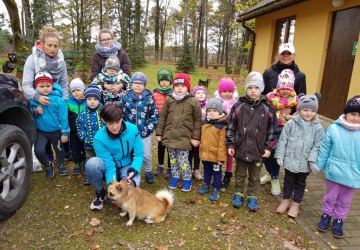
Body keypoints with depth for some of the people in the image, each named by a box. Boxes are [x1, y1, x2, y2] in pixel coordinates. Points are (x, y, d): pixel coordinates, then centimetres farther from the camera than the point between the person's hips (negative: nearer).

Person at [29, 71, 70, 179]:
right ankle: (48, 165, 23)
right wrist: (35, 111, -18)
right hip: (40, 131, 2)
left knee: (59, 149, 17)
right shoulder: (33, 99, -8)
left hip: (56, 131, -1)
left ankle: (60, 164, 48)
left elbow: (63, 117, -14)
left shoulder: (58, 100, -17)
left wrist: (65, 133, -12)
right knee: (39, 151, -10)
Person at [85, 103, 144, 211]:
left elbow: (139, 154, -14)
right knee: (92, 163, -32)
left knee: (133, 183, -34)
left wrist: (133, 171, -31)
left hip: (127, 166, 0)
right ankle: (100, 193, -3)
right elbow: (109, 164, -25)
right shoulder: (99, 138, -23)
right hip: (109, 167, 0)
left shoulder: (132, 129, -19)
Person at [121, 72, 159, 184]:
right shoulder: (126, 97, -2)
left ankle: (148, 172, 29)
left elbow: (155, 114, -3)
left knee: (147, 155, 6)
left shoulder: (149, 98, -5)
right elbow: (122, 114, 2)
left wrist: (150, 127, -8)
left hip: (145, 133, -1)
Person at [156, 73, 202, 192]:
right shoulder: (169, 100, 1)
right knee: (173, 159, 15)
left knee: (183, 160, 0)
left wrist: (196, 137, -4)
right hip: (170, 136, 4)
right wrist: (159, 133, 6)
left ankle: (187, 179, 23)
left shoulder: (193, 101, -7)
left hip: (184, 137, -3)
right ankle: (175, 177, 35)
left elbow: (197, 120, -2)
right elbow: (162, 117, 7)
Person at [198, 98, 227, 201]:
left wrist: (221, 157, -18)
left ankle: (216, 189, 26)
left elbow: (222, 143, -18)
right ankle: (206, 184, 43)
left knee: (216, 173, 11)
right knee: (207, 171, 24)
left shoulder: (222, 126, -17)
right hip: (205, 154, 6)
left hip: (216, 155, -6)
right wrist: (201, 151, 15)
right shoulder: (204, 123, 4)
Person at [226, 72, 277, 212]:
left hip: (258, 150, 0)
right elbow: (231, 127, -2)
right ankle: (238, 194, 37)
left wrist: (269, 147, -3)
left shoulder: (267, 108, -6)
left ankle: (252, 197, 35)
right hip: (240, 148, 0)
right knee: (240, 174, 18)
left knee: (254, 177, 17)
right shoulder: (238, 106, -6)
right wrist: (230, 145, -4)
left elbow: (271, 130, 0)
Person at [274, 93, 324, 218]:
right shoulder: (291, 123, -11)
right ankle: (286, 200, 37)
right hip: (290, 159, 0)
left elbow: (317, 146, -4)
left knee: (300, 183, 17)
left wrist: (312, 160, -13)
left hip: (305, 162, 1)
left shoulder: (317, 127, -8)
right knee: (288, 181, 17)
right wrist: (280, 156, -8)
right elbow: (282, 140, -7)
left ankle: (296, 204, 35)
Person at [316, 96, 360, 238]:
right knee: (331, 197, 18)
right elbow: (325, 149, -5)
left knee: (345, 201, 19)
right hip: (335, 171, -2)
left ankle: (338, 221, 39)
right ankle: (326, 216, 40)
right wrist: (319, 166, 1)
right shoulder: (334, 128, -13)